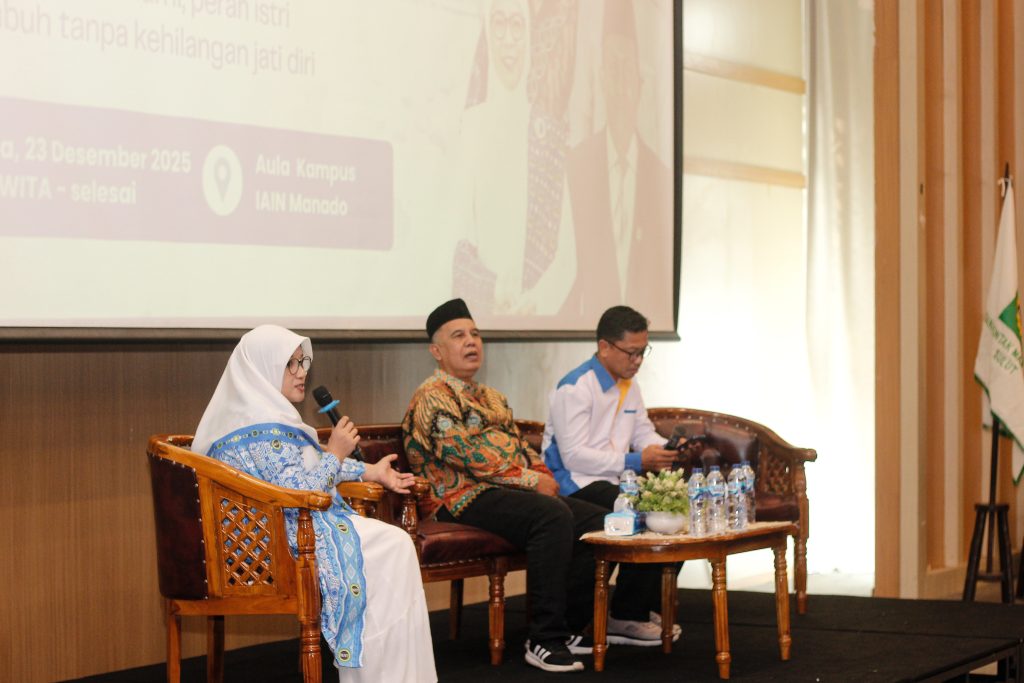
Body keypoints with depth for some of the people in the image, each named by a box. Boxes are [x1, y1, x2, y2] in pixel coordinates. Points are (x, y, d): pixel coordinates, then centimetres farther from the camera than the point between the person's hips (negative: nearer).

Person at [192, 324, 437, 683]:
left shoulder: (266, 412, 13)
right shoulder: (263, 428, -21)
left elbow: (310, 463, 24)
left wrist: (370, 472, 20)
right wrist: (335, 453, -14)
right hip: (288, 541, -11)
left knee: (393, 543, 5)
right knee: (393, 547, -8)